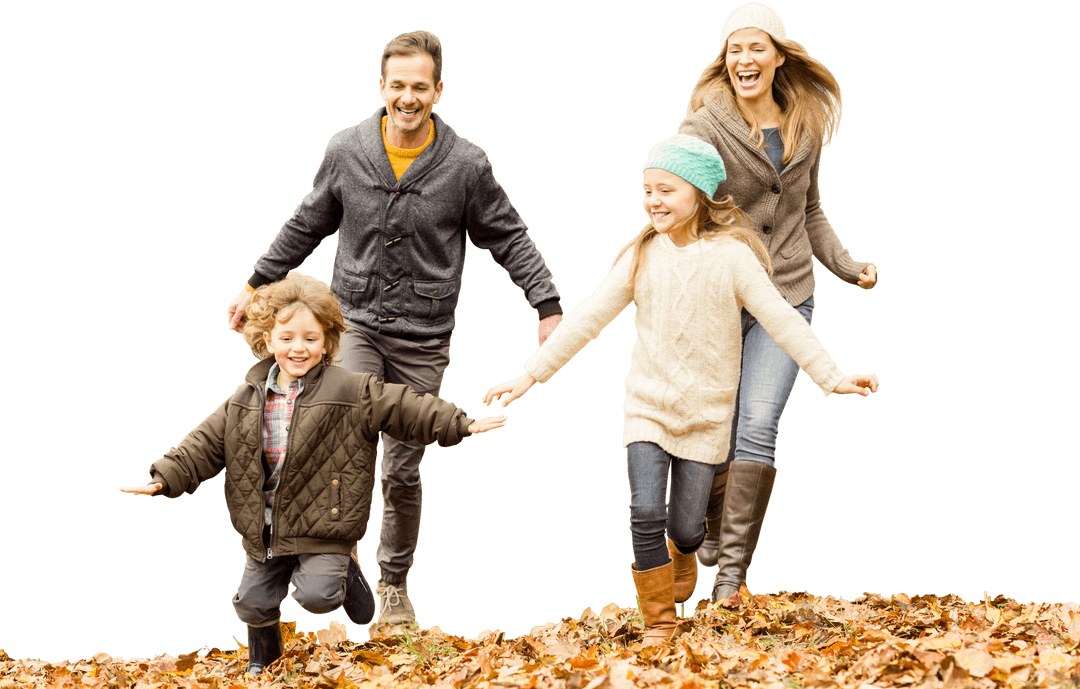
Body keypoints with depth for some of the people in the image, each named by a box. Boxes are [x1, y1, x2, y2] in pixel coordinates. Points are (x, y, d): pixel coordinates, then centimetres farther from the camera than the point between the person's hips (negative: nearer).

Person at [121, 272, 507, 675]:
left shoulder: (352, 393, -11)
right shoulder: (247, 400, 1)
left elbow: (403, 409, -11)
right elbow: (207, 444, 3)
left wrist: (461, 425, -16)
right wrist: (165, 478, -7)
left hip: (324, 522, -4)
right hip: (266, 527, 4)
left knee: (316, 594, -19)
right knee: (253, 602, 10)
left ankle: (345, 574, 16)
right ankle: (263, 660, 39)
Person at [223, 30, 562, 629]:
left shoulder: (466, 165, -7)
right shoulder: (346, 151, -2)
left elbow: (509, 237, 3)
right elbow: (306, 226, 13)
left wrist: (547, 306, -5)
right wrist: (257, 283, 18)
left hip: (422, 338, -1)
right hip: (355, 321, 1)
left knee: (402, 472, 6)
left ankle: (395, 584, 25)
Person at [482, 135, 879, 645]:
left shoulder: (731, 256, -8)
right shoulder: (641, 257, -1)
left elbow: (781, 320, -10)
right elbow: (588, 317, 2)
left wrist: (832, 378, -16)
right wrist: (531, 374, -1)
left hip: (706, 415, -1)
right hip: (648, 406, 1)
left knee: (685, 526, 2)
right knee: (645, 514, -15)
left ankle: (682, 552, 41)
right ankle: (658, 621, 2)